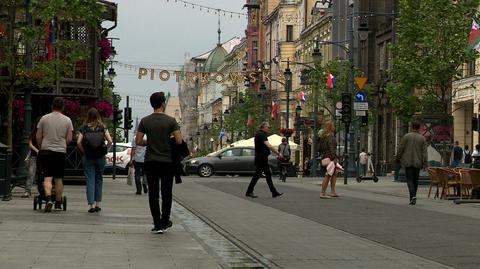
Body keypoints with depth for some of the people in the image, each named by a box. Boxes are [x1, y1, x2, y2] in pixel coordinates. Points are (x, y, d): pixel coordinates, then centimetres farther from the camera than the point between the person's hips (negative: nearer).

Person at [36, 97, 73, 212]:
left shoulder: (44, 118, 2)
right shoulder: (67, 120, 3)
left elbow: (38, 137, 4)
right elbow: (69, 139, 2)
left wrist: (40, 148, 20)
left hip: (46, 151, -1)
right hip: (61, 152, 1)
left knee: (47, 177, -4)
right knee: (58, 178, 9)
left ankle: (48, 198, -26)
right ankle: (58, 203, 13)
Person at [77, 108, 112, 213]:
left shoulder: (83, 128, -1)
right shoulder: (103, 127, 1)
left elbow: (78, 142, -11)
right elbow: (110, 141, -8)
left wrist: (84, 151, 2)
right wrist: (104, 149, 6)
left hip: (88, 157, -1)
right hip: (101, 157, 1)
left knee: (90, 180, 2)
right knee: (99, 179, 14)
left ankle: (91, 204, -6)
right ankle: (98, 203, 15)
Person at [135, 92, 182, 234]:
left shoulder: (145, 121, -1)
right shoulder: (171, 121, -7)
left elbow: (138, 141, -1)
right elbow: (179, 141, -12)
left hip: (151, 162, 1)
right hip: (168, 162, -1)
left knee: (153, 194, 3)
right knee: (166, 193, 11)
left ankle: (157, 224, 1)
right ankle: (165, 222, 17)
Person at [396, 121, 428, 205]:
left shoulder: (406, 136, -4)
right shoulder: (422, 138, 2)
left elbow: (400, 149, -2)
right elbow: (424, 152, -3)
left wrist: (398, 158, 11)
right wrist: (425, 163, -3)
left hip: (408, 162, -2)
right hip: (417, 163, 2)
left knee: (410, 180, -4)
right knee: (415, 181, 13)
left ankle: (413, 196, -24)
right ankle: (412, 197, 17)